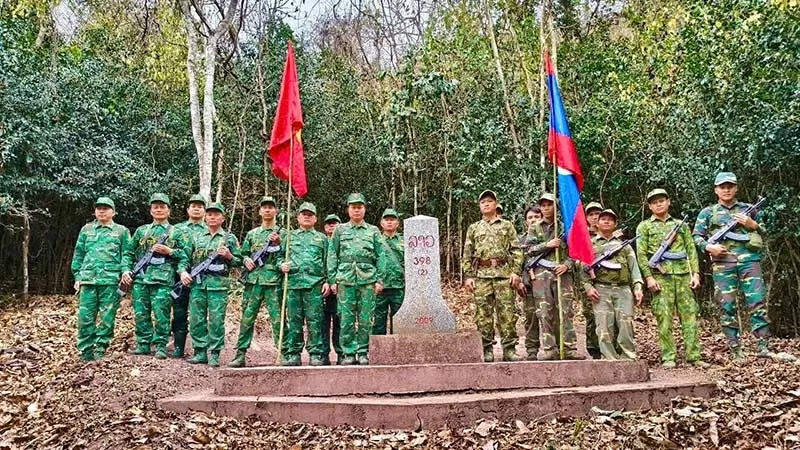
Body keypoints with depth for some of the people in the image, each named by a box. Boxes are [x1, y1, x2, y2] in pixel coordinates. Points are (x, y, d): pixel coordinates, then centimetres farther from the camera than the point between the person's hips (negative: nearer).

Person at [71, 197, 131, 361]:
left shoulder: (121, 231, 9)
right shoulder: (86, 230, 16)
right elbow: (78, 254, 16)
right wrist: (77, 276, 8)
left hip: (111, 281, -2)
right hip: (88, 279, 2)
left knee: (107, 317, -1)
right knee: (85, 317, -1)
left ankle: (100, 350, 8)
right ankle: (85, 352, 6)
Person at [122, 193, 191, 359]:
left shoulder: (176, 233, 9)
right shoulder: (141, 231, 17)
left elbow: (187, 253, 3)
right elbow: (128, 252, 16)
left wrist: (169, 251, -9)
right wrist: (126, 269, 2)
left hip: (163, 280, -3)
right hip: (140, 279, 3)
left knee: (161, 315, -4)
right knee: (141, 314, 5)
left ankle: (161, 346, 4)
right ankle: (143, 345, 15)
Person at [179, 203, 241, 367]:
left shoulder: (229, 238, 7)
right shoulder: (198, 238, 16)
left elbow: (239, 262, 8)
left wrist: (229, 256, -11)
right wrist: (183, 272, -1)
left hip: (218, 285, -3)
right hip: (197, 283, 3)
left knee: (216, 321, -3)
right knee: (196, 319, 3)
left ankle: (214, 354, 4)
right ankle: (200, 352, 13)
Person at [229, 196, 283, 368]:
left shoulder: (282, 233, 9)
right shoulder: (252, 234, 18)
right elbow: (243, 254, 23)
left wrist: (279, 243, -11)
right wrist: (246, 260, 1)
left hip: (274, 282, -3)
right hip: (253, 281, 3)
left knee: (278, 319, -4)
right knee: (247, 318, 3)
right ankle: (240, 355, 9)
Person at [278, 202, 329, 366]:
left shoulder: (322, 238, 17)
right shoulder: (289, 236, 19)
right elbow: (279, 255, 18)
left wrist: (327, 281, 1)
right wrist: (281, 265, -4)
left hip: (315, 284, -1)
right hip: (293, 283, 1)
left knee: (314, 320, -3)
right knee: (293, 320, 2)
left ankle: (316, 354, 1)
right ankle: (292, 354, 7)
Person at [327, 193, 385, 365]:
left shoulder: (373, 231, 12)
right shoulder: (340, 230, 11)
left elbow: (380, 257, 9)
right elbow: (332, 256, 8)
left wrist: (379, 280, 1)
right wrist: (332, 280, 1)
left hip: (368, 280, 0)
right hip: (345, 279, 0)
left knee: (366, 319, 1)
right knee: (346, 319, -1)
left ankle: (363, 352, 10)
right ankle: (349, 353, 8)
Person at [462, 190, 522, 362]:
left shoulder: (507, 225, 12)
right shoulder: (473, 228, 15)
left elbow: (516, 250, 7)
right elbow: (467, 255, 12)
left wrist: (515, 271, -4)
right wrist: (468, 276, 2)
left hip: (504, 274, -1)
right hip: (481, 275, 1)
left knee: (507, 313, -3)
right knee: (483, 314, 0)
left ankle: (509, 349, 2)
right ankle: (487, 350, 6)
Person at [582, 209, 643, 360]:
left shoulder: (623, 244, 22)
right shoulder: (590, 244, 16)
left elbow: (634, 266, 14)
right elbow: (583, 268, 9)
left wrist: (637, 287, 0)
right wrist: (588, 287, -6)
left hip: (623, 289, 1)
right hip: (601, 290, -1)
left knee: (626, 324, -9)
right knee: (604, 326, -10)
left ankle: (629, 360, -5)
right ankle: (610, 360, -8)